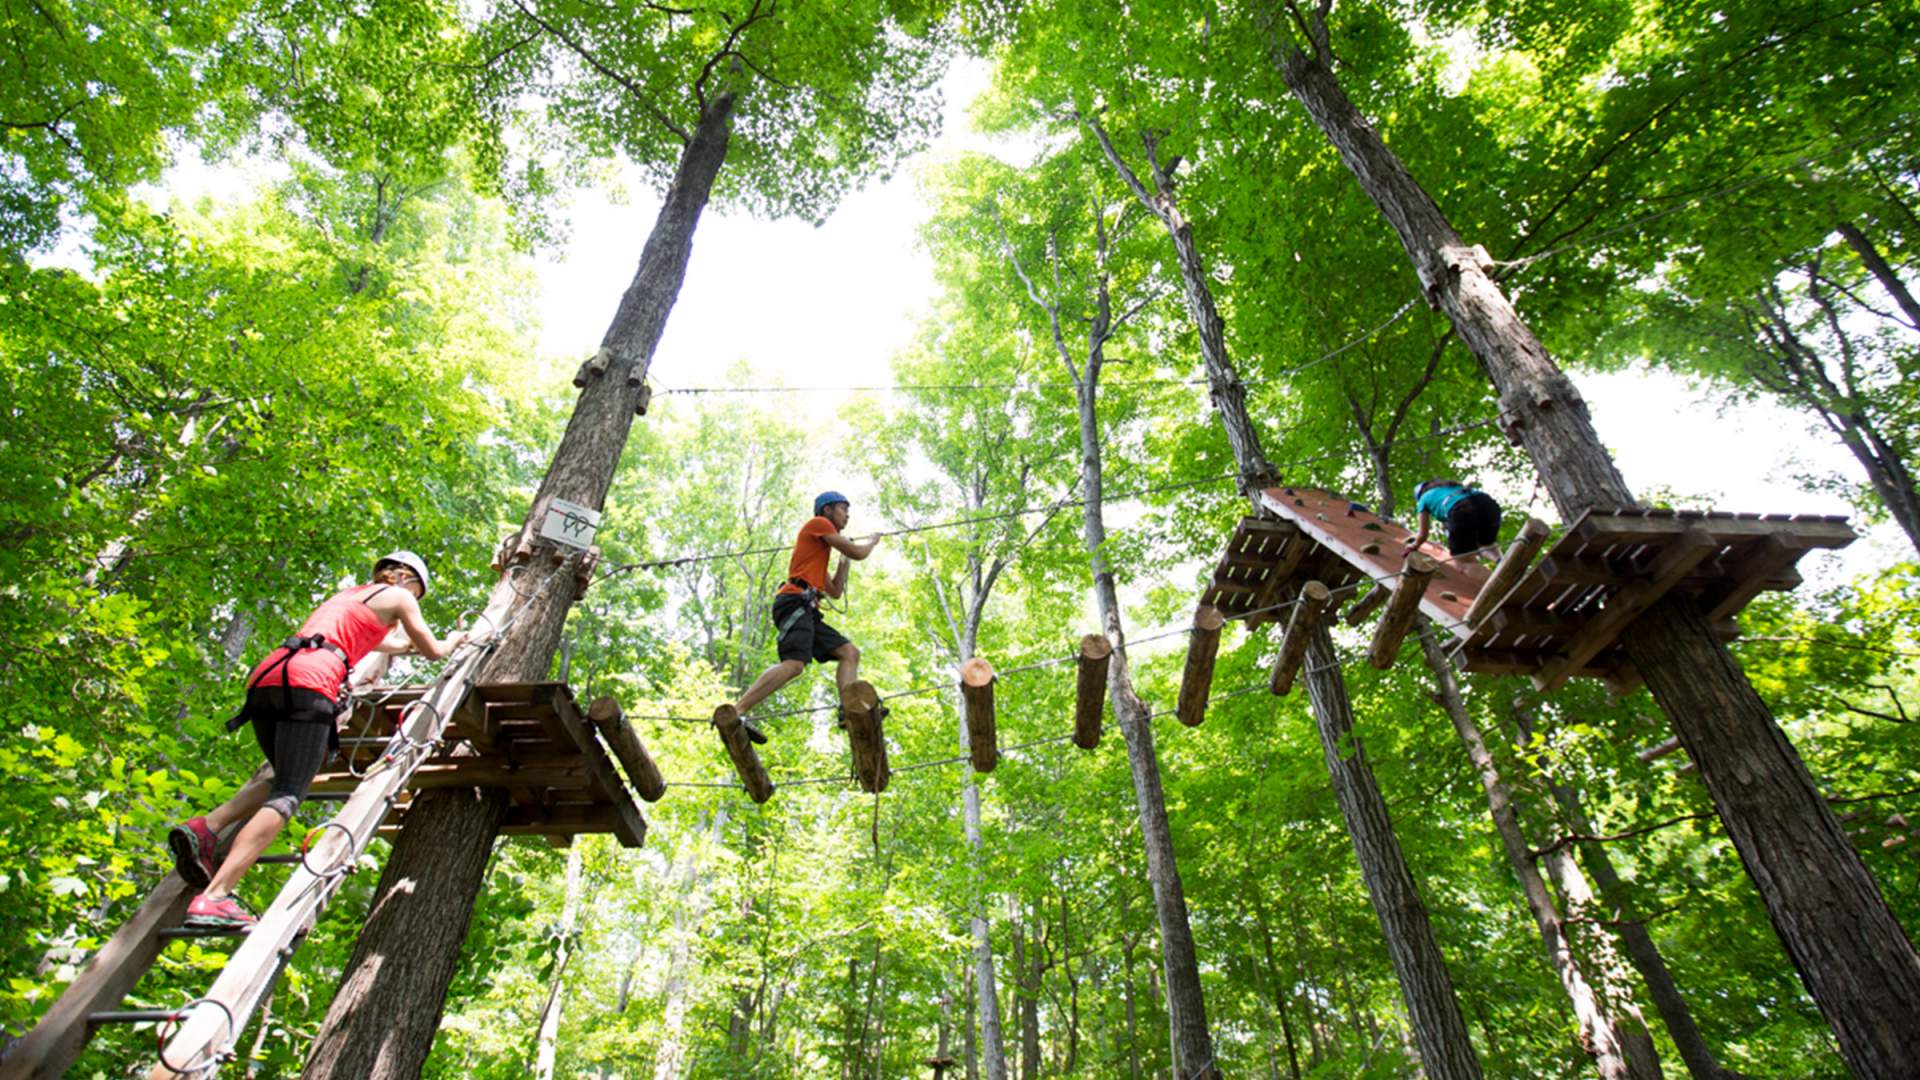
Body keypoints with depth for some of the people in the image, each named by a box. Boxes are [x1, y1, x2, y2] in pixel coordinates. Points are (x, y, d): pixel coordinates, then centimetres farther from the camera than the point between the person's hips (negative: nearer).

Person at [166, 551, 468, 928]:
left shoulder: (347, 595, 37)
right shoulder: (396, 596, 17)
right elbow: (433, 651, 23)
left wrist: (409, 644, 74)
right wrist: (452, 642, 45)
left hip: (265, 677, 8)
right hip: (308, 682, -8)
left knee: (284, 779, 22)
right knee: (287, 795, -13)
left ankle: (206, 828, -2)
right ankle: (213, 897, -27)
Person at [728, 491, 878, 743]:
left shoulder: (820, 549, 34)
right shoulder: (818, 523, 8)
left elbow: (835, 592, 33)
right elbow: (857, 553, 1)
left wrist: (844, 559, 30)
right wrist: (873, 541, 22)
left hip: (806, 610, 10)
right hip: (795, 602, -10)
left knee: (850, 653, 1)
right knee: (794, 664, -28)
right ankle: (734, 713, -35)